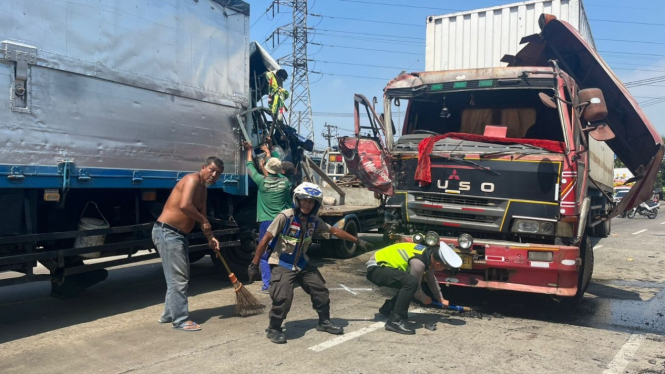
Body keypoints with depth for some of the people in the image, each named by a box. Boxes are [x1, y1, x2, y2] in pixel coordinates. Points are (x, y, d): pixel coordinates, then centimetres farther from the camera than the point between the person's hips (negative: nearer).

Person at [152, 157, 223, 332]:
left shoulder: (203, 189, 14)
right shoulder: (193, 179, -16)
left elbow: (201, 215, 19)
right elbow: (184, 205, -31)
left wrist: (210, 237, 8)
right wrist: (204, 220, -17)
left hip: (178, 235, 10)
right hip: (167, 232, -10)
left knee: (179, 276, 17)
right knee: (178, 278, -7)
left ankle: (169, 314, 29)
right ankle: (181, 320, 1)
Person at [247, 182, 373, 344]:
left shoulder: (314, 221, -4)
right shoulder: (285, 217, -22)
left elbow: (335, 231, 9)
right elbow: (265, 239, -18)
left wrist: (358, 241, 12)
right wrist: (254, 264, -18)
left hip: (302, 264, 6)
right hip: (282, 264, -6)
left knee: (321, 291, 9)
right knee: (283, 298, -20)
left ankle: (324, 322, 30)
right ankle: (273, 329, 3)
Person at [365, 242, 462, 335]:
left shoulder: (429, 254, 1)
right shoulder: (418, 262, -27)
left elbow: (432, 280, 18)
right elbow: (416, 287, -13)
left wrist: (441, 299, 20)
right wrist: (424, 299, 6)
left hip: (382, 265, 10)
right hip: (375, 268, -10)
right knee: (411, 282, -27)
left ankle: (387, 309, 23)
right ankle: (395, 321, -23)